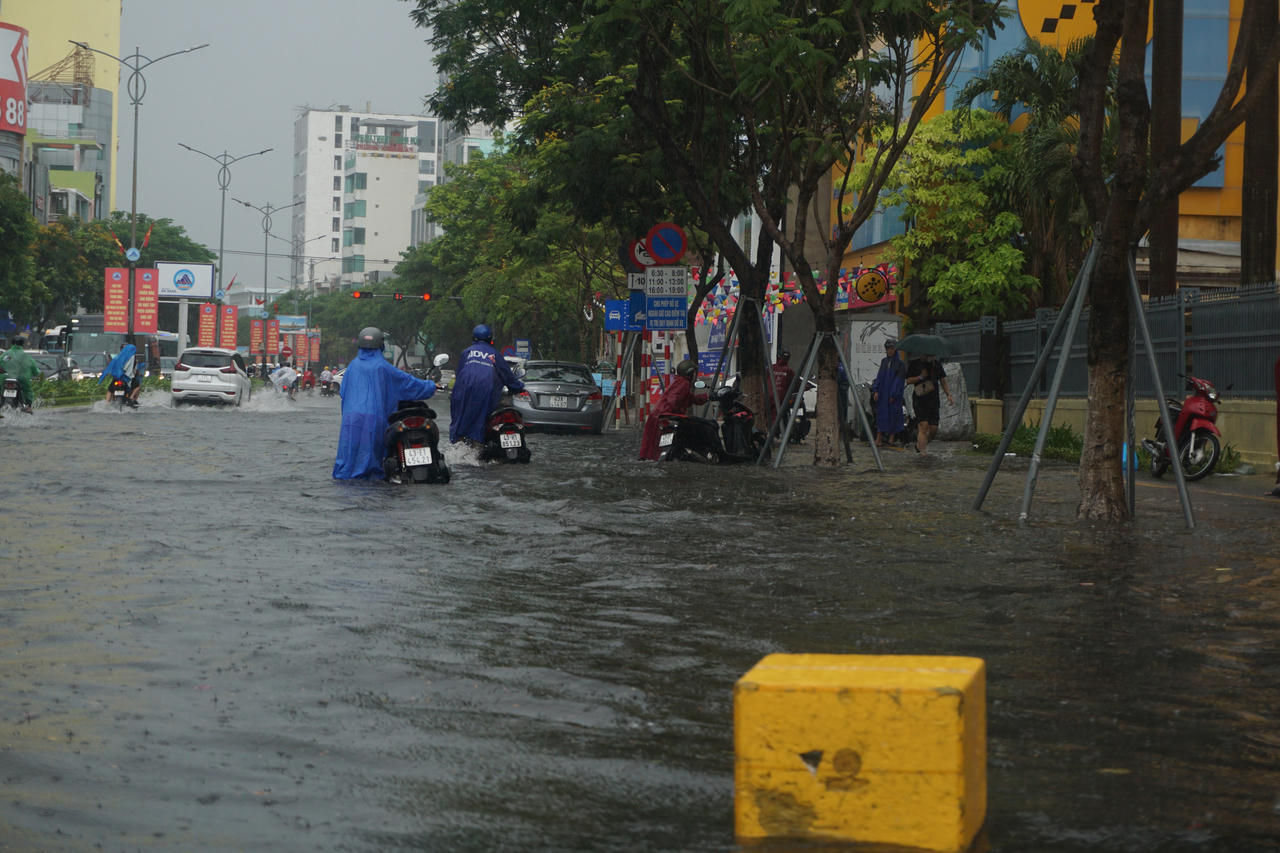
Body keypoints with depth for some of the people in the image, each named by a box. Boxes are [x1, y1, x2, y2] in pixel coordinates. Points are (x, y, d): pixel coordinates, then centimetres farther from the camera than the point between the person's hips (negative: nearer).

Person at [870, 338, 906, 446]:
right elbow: (880, 376, 11)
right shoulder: (884, 361, 10)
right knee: (881, 413, 0)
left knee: (893, 414, 0)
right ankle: (879, 439, -1)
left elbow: (899, 380, -9)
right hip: (883, 393, 5)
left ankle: (891, 437, 9)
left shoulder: (900, 363, -6)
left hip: (894, 394, -4)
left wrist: (894, 395, -13)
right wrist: (876, 390, 0)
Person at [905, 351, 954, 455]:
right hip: (920, 400, -4)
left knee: (933, 428, -3)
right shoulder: (914, 364, 3)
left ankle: (920, 444, 21)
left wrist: (948, 394, 0)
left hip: (933, 400, 4)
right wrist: (920, 377, -13)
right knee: (923, 426, -17)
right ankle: (922, 451, -17)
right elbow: (908, 381, 2)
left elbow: (943, 381, 14)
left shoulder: (937, 364, 13)